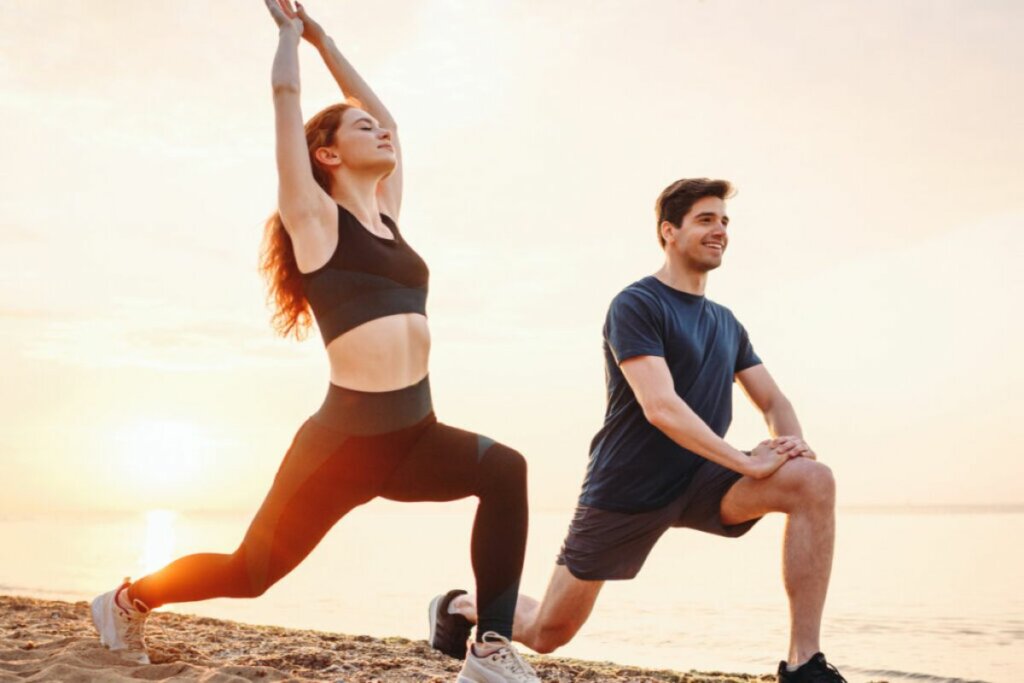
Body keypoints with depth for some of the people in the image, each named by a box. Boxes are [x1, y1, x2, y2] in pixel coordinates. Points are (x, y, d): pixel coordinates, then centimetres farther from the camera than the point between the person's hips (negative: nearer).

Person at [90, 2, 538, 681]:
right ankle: (129, 598, 36)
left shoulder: (386, 216, 16)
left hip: (415, 436, 6)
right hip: (344, 438, -5)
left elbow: (389, 118, 25)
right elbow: (286, 97, -1)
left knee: (504, 470, -23)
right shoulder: (316, 216, 0)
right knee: (252, 571, 8)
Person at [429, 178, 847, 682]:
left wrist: (791, 441, -12)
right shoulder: (636, 306, -12)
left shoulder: (726, 324, 12)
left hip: (701, 481, 6)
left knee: (813, 481, -21)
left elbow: (772, 401, 11)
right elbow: (660, 408, -24)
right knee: (545, 635, 3)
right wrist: (745, 461, -26)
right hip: (626, 490, -5)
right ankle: (461, 606, 38)